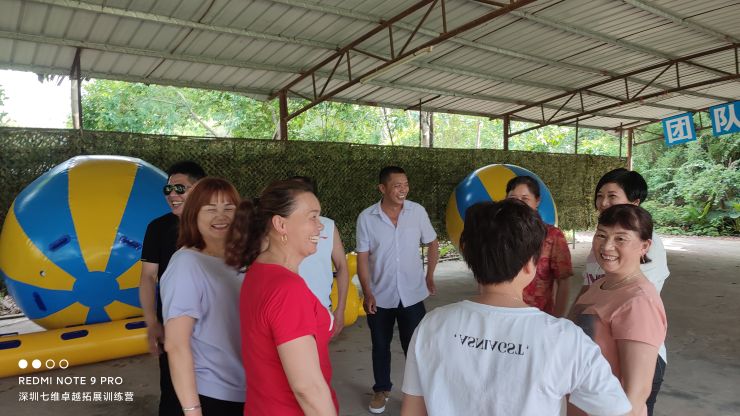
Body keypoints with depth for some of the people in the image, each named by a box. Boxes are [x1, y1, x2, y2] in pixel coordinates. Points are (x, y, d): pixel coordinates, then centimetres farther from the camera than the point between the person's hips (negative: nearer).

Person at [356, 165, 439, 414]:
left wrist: (429, 277, 4)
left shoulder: (418, 211, -8)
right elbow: (362, 258, -7)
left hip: (412, 294, 0)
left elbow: (432, 244, 6)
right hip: (380, 296, 0)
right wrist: (367, 293, -12)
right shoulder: (366, 218, -12)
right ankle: (381, 389, 38)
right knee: (380, 346, 16)